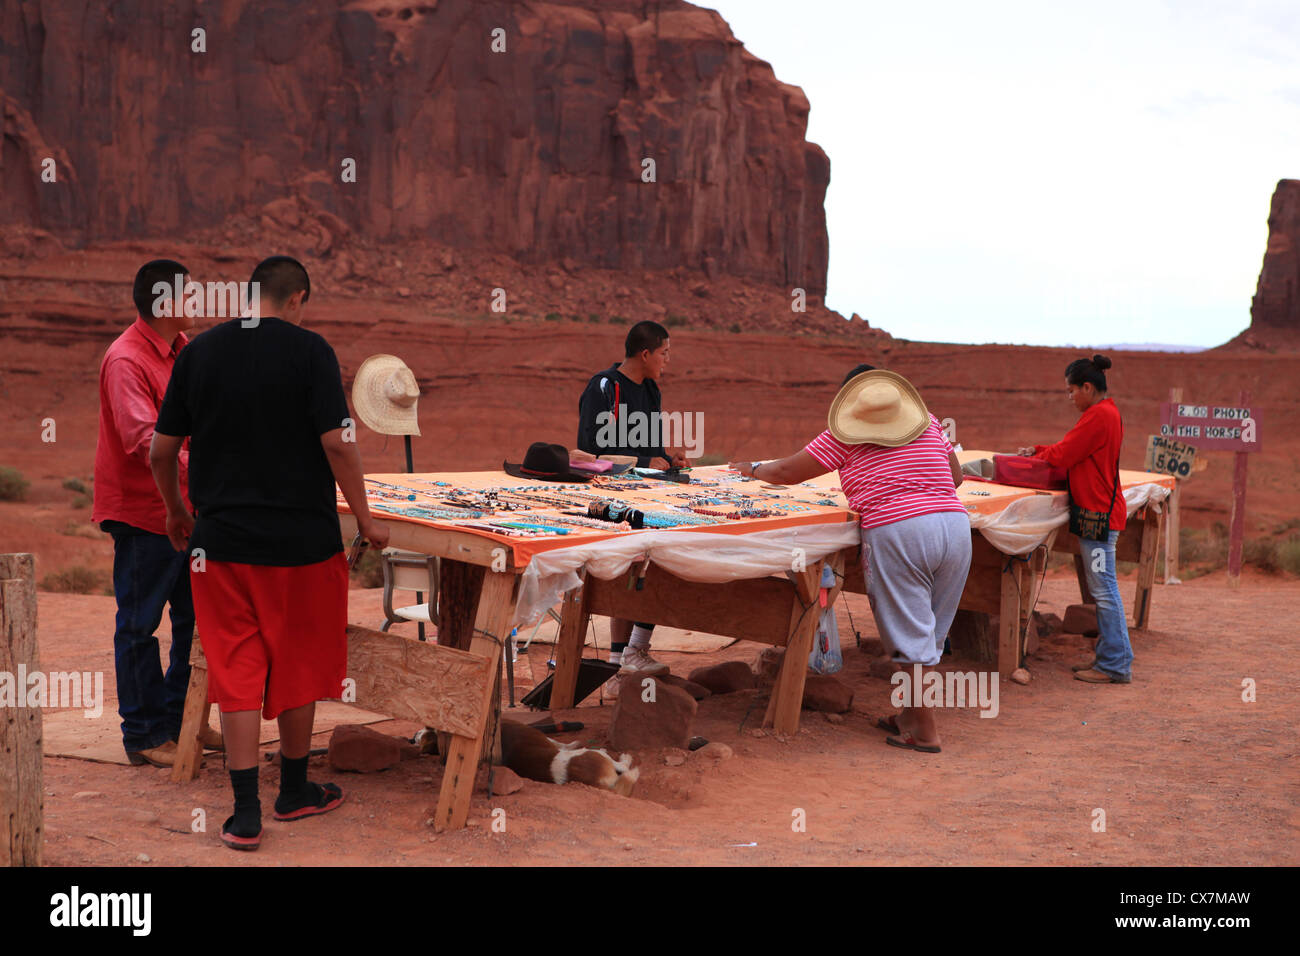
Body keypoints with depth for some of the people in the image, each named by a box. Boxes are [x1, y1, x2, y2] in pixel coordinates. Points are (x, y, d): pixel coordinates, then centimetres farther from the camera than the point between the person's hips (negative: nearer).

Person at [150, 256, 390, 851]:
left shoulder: (198, 352, 3)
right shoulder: (309, 350, -8)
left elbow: (160, 453, 6)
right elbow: (337, 444, -14)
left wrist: (177, 513, 22)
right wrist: (364, 518, -3)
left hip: (220, 540, 3)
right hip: (300, 539, -2)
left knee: (237, 672, 7)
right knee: (297, 667, 14)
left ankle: (245, 813, 7)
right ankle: (294, 791, 28)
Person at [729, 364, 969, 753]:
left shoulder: (844, 437, 6)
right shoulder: (927, 422, 19)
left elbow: (787, 473, 13)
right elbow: (956, 476, 28)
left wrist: (753, 469, 32)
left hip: (897, 530, -5)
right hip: (956, 526, 5)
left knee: (912, 638, 2)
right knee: (930, 632, 15)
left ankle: (925, 732, 5)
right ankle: (911, 715, 23)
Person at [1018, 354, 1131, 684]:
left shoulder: (1098, 415, -15)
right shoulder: (1108, 412, 17)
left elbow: (1064, 454, -13)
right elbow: (1073, 450, 20)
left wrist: (1038, 455, 6)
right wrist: (1040, 451, 12)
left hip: (1098, 513, -10)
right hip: (1097, 511, 10)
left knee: (1104, 589, -6)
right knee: (1102, 589, 13)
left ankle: (1115, 665, -2)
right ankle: (1108, 656, 19)